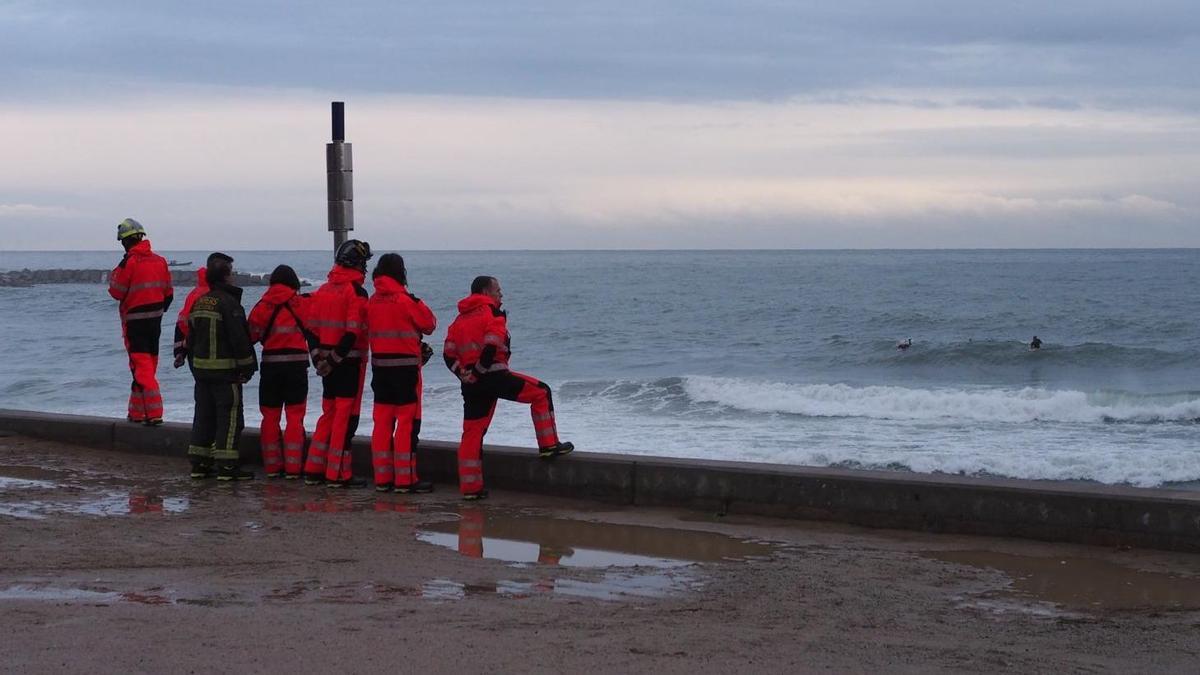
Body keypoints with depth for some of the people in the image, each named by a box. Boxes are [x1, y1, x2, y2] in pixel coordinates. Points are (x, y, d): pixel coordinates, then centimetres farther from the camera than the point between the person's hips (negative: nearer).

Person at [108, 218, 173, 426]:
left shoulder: (129, 262, -15)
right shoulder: (159, 260, 6)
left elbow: (117, 292, -10)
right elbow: (168, 292, 11)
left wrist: (113, 278, 9)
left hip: (135, 321, -7)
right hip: (155, 320, 7)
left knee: (142, 367, -7)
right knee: (149, 365, 15)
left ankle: (154, 413, -16)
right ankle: (137, 412, 25)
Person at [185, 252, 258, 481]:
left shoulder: (198, 302, 12)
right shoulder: (228, 302, -14)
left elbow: (190, 337, 18)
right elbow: (240, 338, -16)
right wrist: (248, 367, -9)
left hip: (201, 368, 8)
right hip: (225, 369, -8)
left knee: (204, 414, 13)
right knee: (229, 415, -4)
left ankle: (199, 463, 15)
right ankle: (226, 465, -7)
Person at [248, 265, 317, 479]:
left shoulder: (262, 306, 2)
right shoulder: (302, 304, -3)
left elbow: (252, 334, 3)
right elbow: (313, 334, 1)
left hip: (270, 366, 2)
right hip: (296, 365, -2)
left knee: (270, 417, 10)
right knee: (295, 417, 2)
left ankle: (272, 466, 11)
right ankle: (293, 467, -2)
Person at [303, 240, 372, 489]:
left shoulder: (322, 290, 11)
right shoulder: (355, 291, -12)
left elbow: (313, 328, 12)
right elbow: (353, 332, -19)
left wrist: (319, 357, 12)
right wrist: (334, 358, -14)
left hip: (328, 362, 7)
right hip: (350, 362, -7)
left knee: (328, 414, 16)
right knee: (346, 416, -3)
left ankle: (314, 470, 17)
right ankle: (337, 474, -2)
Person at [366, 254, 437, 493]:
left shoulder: (373, 302, 6)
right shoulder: (406, 300, -12)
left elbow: (370, 330, 13)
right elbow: (429, 324, -2)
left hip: (380, 366, 6)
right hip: (405, 367, -6)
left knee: (382, 421, 9)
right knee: (407, 422, -3)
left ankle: (382, 478, 12)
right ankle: (405, 479, -4)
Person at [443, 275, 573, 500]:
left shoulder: (460, 319, 20)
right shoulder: (492, 313, -2)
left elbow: (449, 354, 13)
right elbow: (492, 344, -17)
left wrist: (464, 374, 6)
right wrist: (480, 370, -8)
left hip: (471, 384, 7)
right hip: (494, 376, -7)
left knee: (472, 432, 9)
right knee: (541, 392, 6)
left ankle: (470, 487, 8)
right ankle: (548, 445, 3)